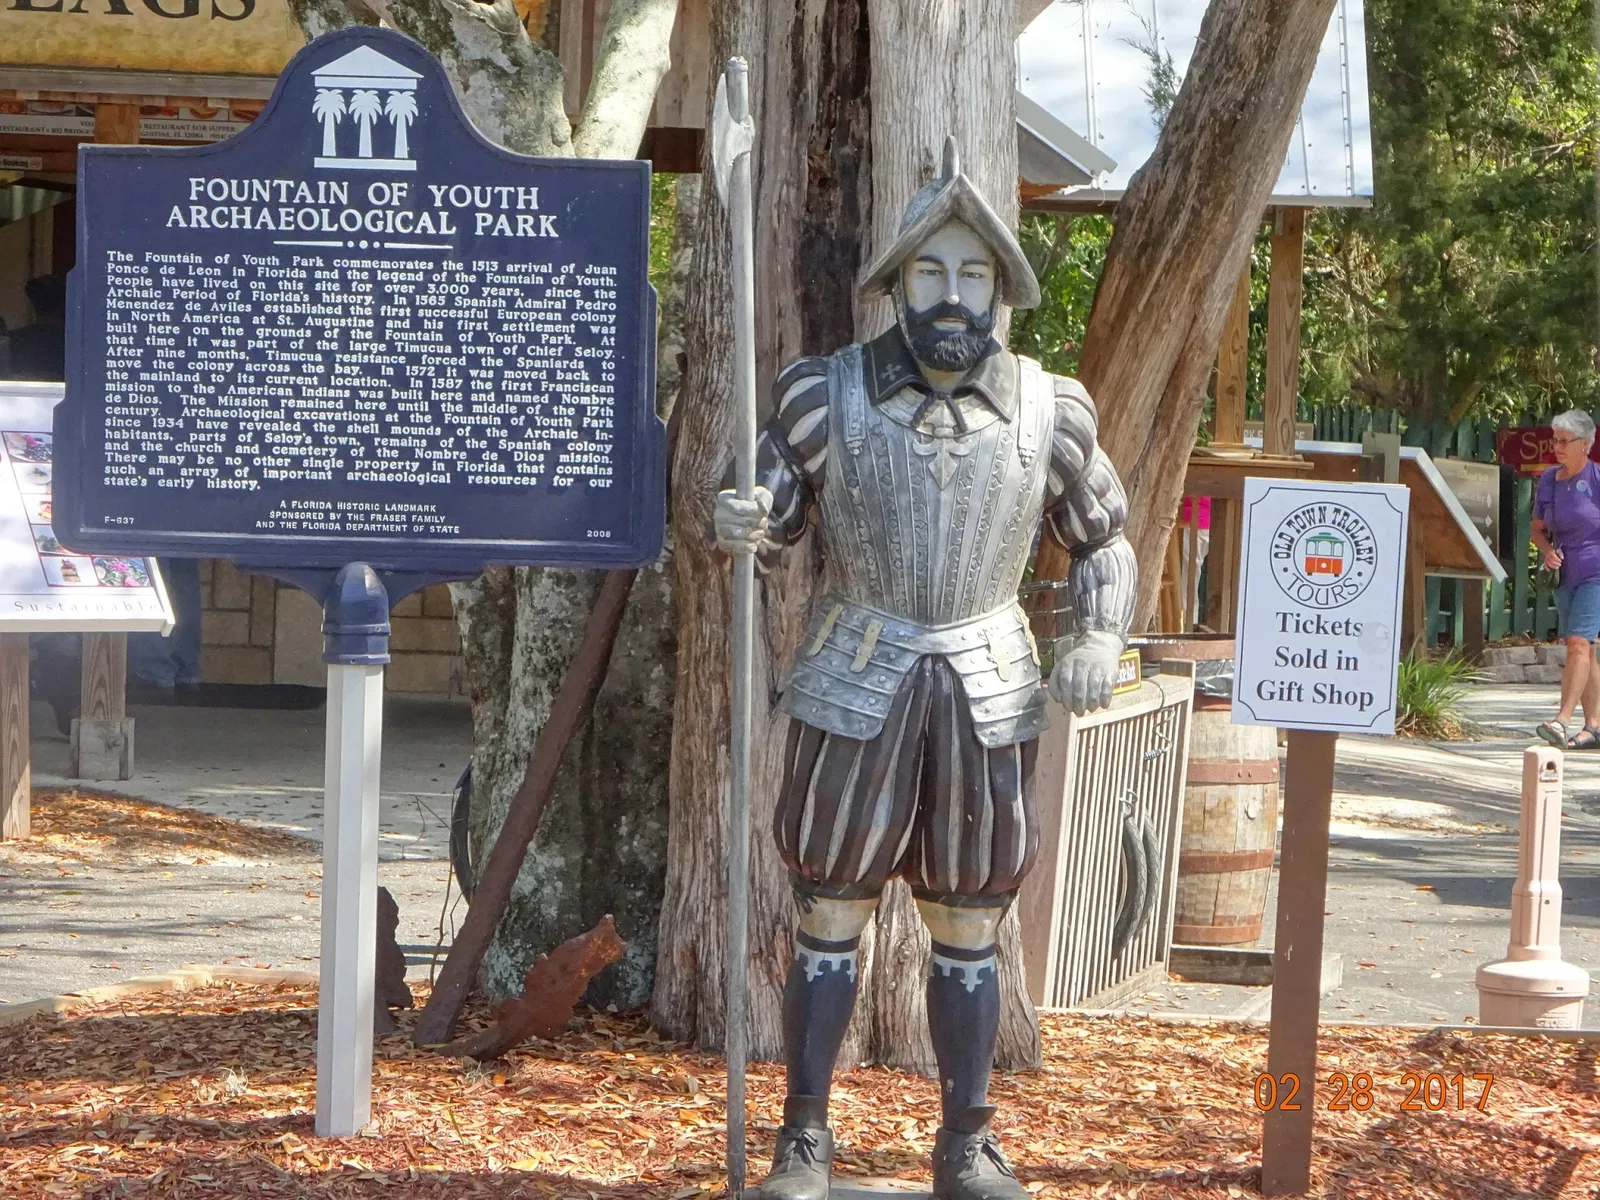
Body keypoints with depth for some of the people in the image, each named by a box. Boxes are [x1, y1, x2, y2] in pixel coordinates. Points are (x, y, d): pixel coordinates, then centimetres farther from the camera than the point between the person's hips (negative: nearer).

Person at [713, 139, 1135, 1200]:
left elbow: (1103, 538, 12)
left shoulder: (1048, 410, 1)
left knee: (970, 931, 8)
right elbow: (771, 525, 0)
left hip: (989, 694, 1)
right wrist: (738, 525, -23)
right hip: (857, 686, -1)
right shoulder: (827, 394, -4)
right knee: (831, 917, 3)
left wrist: (1101, 638, -5)